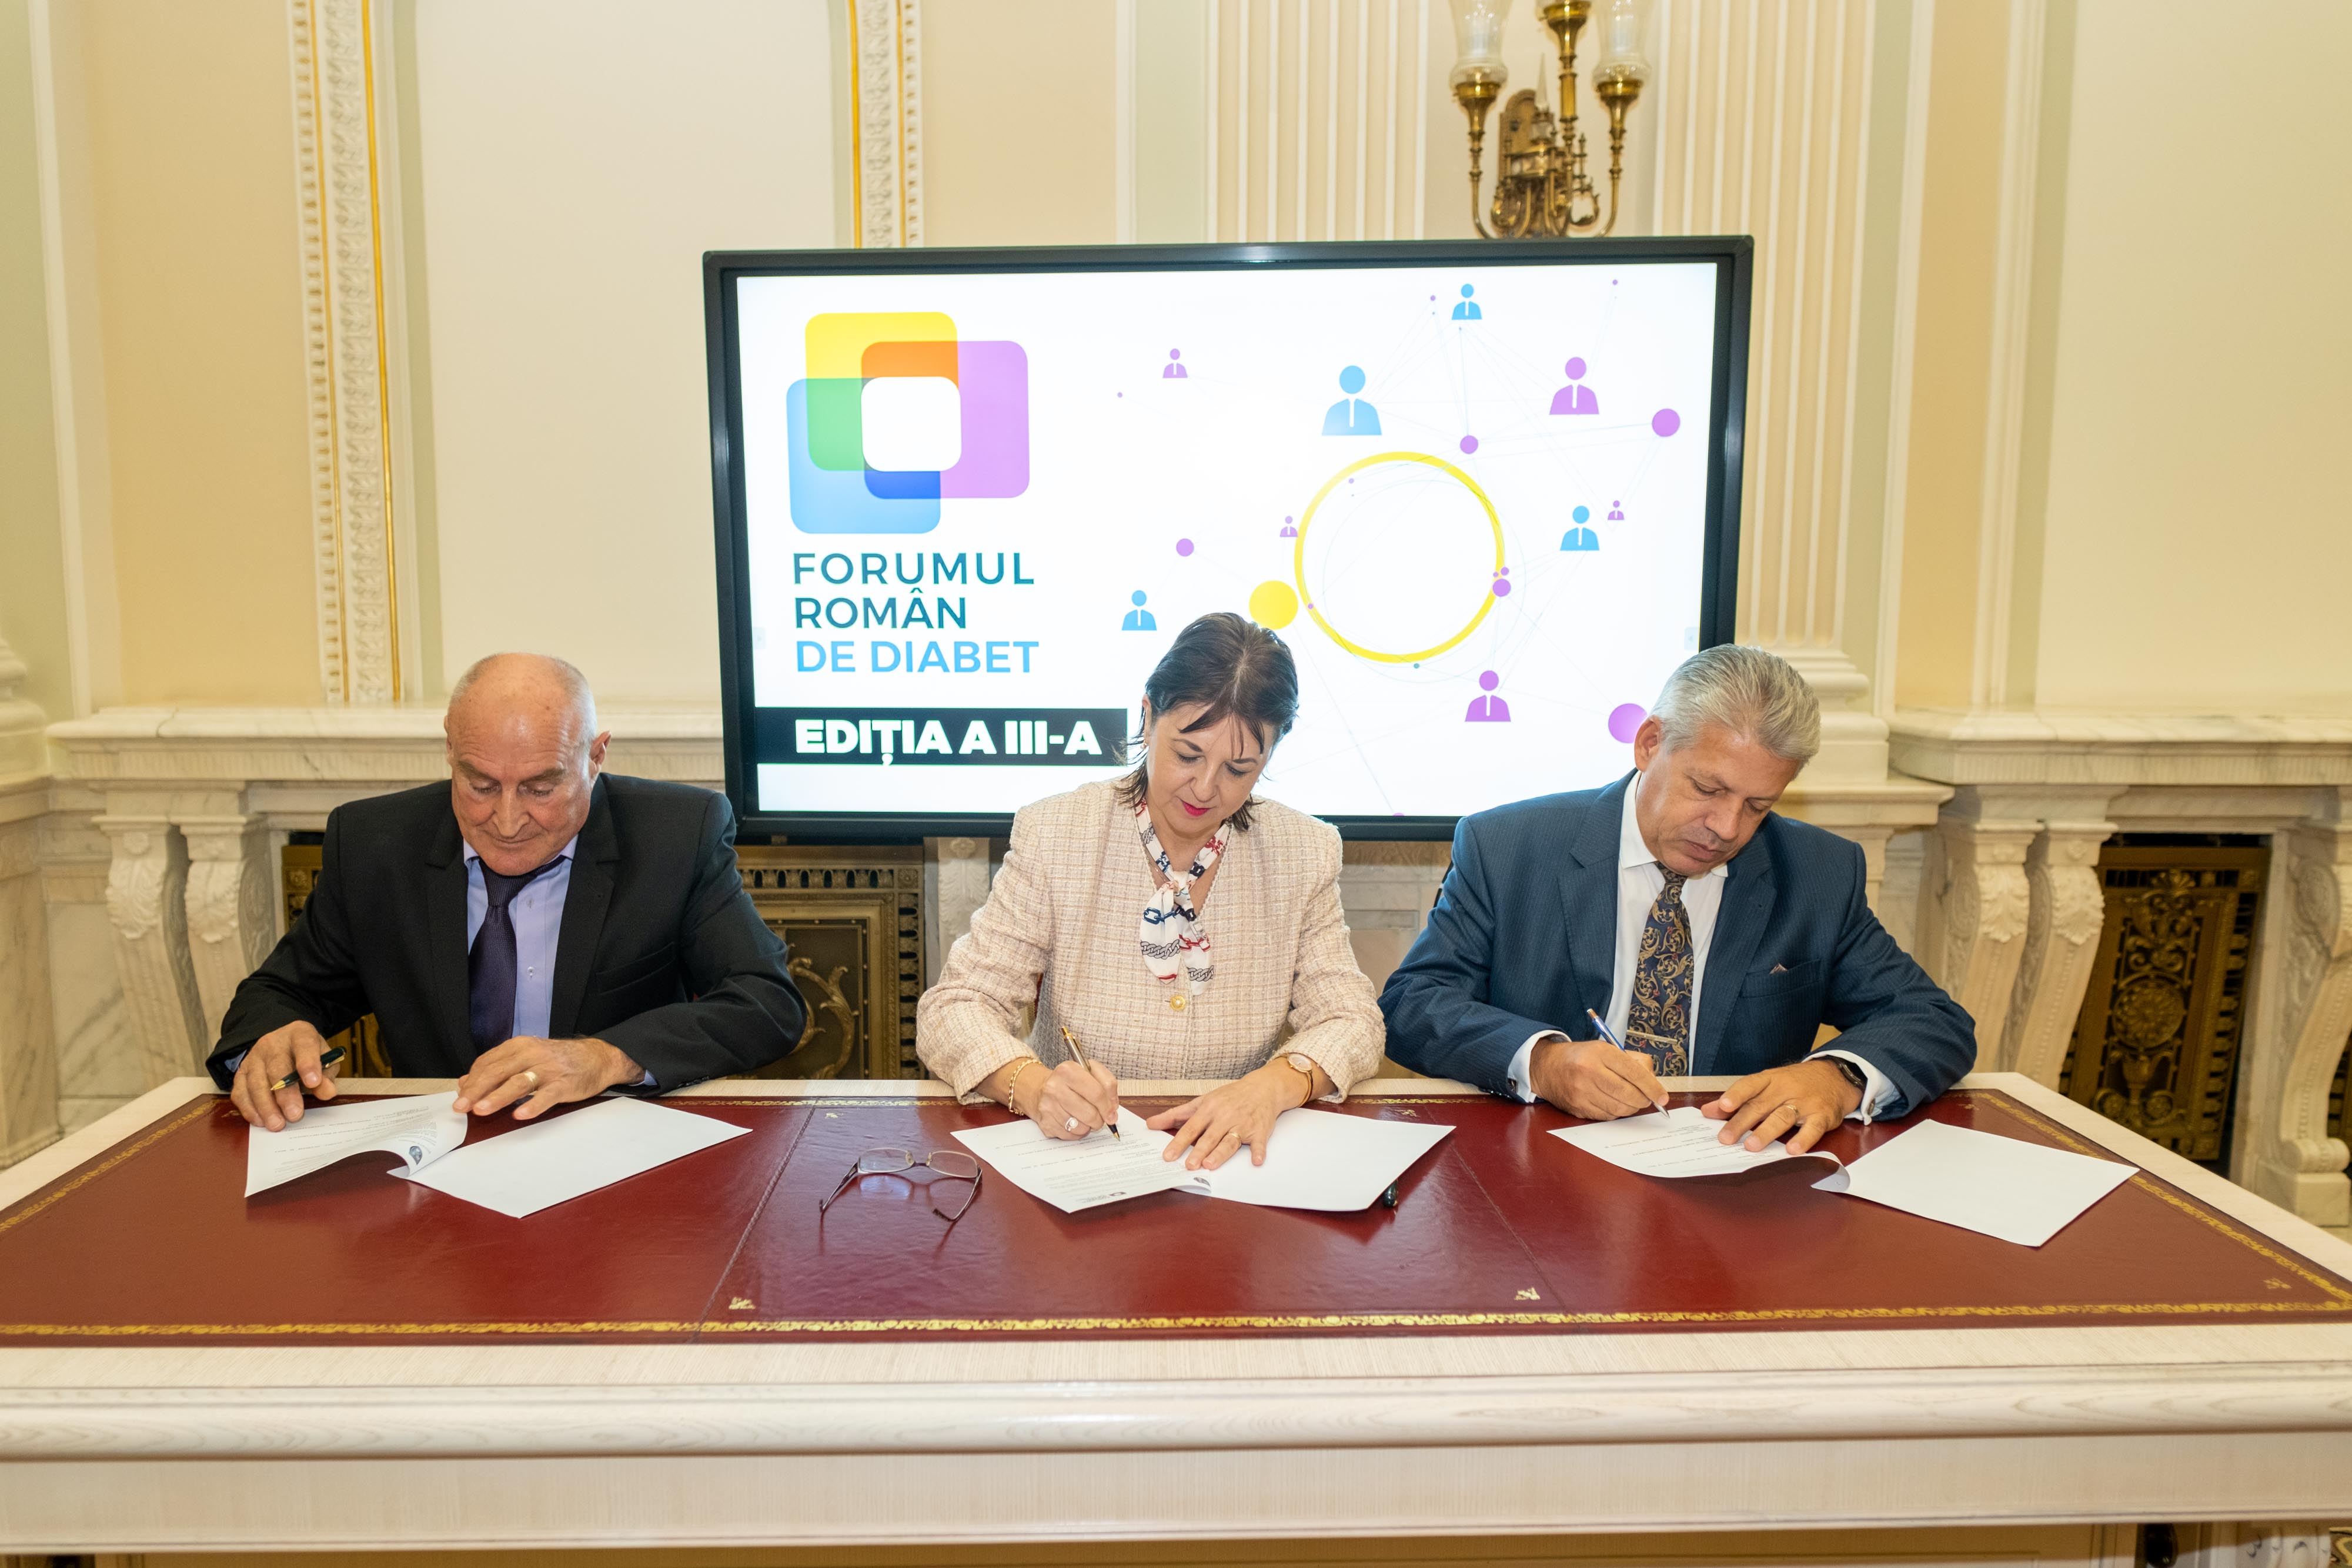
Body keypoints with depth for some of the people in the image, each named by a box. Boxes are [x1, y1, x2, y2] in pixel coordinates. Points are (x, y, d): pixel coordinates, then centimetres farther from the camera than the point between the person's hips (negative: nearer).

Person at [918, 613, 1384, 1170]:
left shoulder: (1305, 853, 0)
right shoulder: (1053, 837, -6)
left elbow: (1351, 1020, 0)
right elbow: (952, 1009, -7)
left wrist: (1275, 1085, -23)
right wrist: (1033, 1085, -29)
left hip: (1230, 1162, 3)